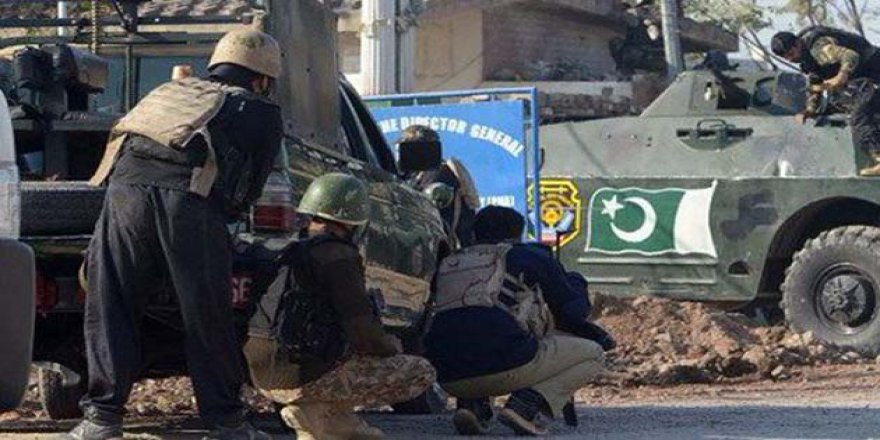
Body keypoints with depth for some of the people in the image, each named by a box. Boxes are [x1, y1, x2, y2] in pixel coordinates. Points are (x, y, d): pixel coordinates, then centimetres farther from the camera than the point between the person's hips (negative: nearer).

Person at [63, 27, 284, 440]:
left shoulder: (169, 92, 34)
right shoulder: (262, 114, 23)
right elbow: (247, 192, 22)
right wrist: (221, 216, 40)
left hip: (126, 185, 3)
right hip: (188, 196, -3)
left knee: (110, 308, 11)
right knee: (206, 315, 8)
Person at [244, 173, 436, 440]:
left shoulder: (290, 255, 18)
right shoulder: (338, 255, -10)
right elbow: (364, 332, -15)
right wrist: (391, 346, 8)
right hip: (306, 376, -9)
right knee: (421, 373, -1)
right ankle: (320, 411, -6)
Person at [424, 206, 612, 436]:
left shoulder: (448, 263, 26)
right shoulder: (531, 256, 13)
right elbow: (574, 313, 14)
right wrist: (576, 285, 38)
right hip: (506, 363, -5)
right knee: (593, 355, 15)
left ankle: (473, 403, 10)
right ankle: (527, 406, -8)